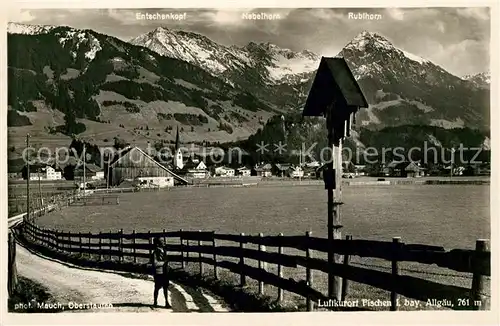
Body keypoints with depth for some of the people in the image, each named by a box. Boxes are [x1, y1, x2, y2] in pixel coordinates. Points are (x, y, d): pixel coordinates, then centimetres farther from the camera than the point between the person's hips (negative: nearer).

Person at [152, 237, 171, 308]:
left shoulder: (163, 250, 9)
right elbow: (155, 263, -22)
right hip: (158, 272, -7)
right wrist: (164, 262, -17)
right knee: (157, 288, 5)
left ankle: (167, 302, 16)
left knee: (166, 287, 9)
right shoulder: (156, 252, -16)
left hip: (164, 272, 7)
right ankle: (155, 302, 19)